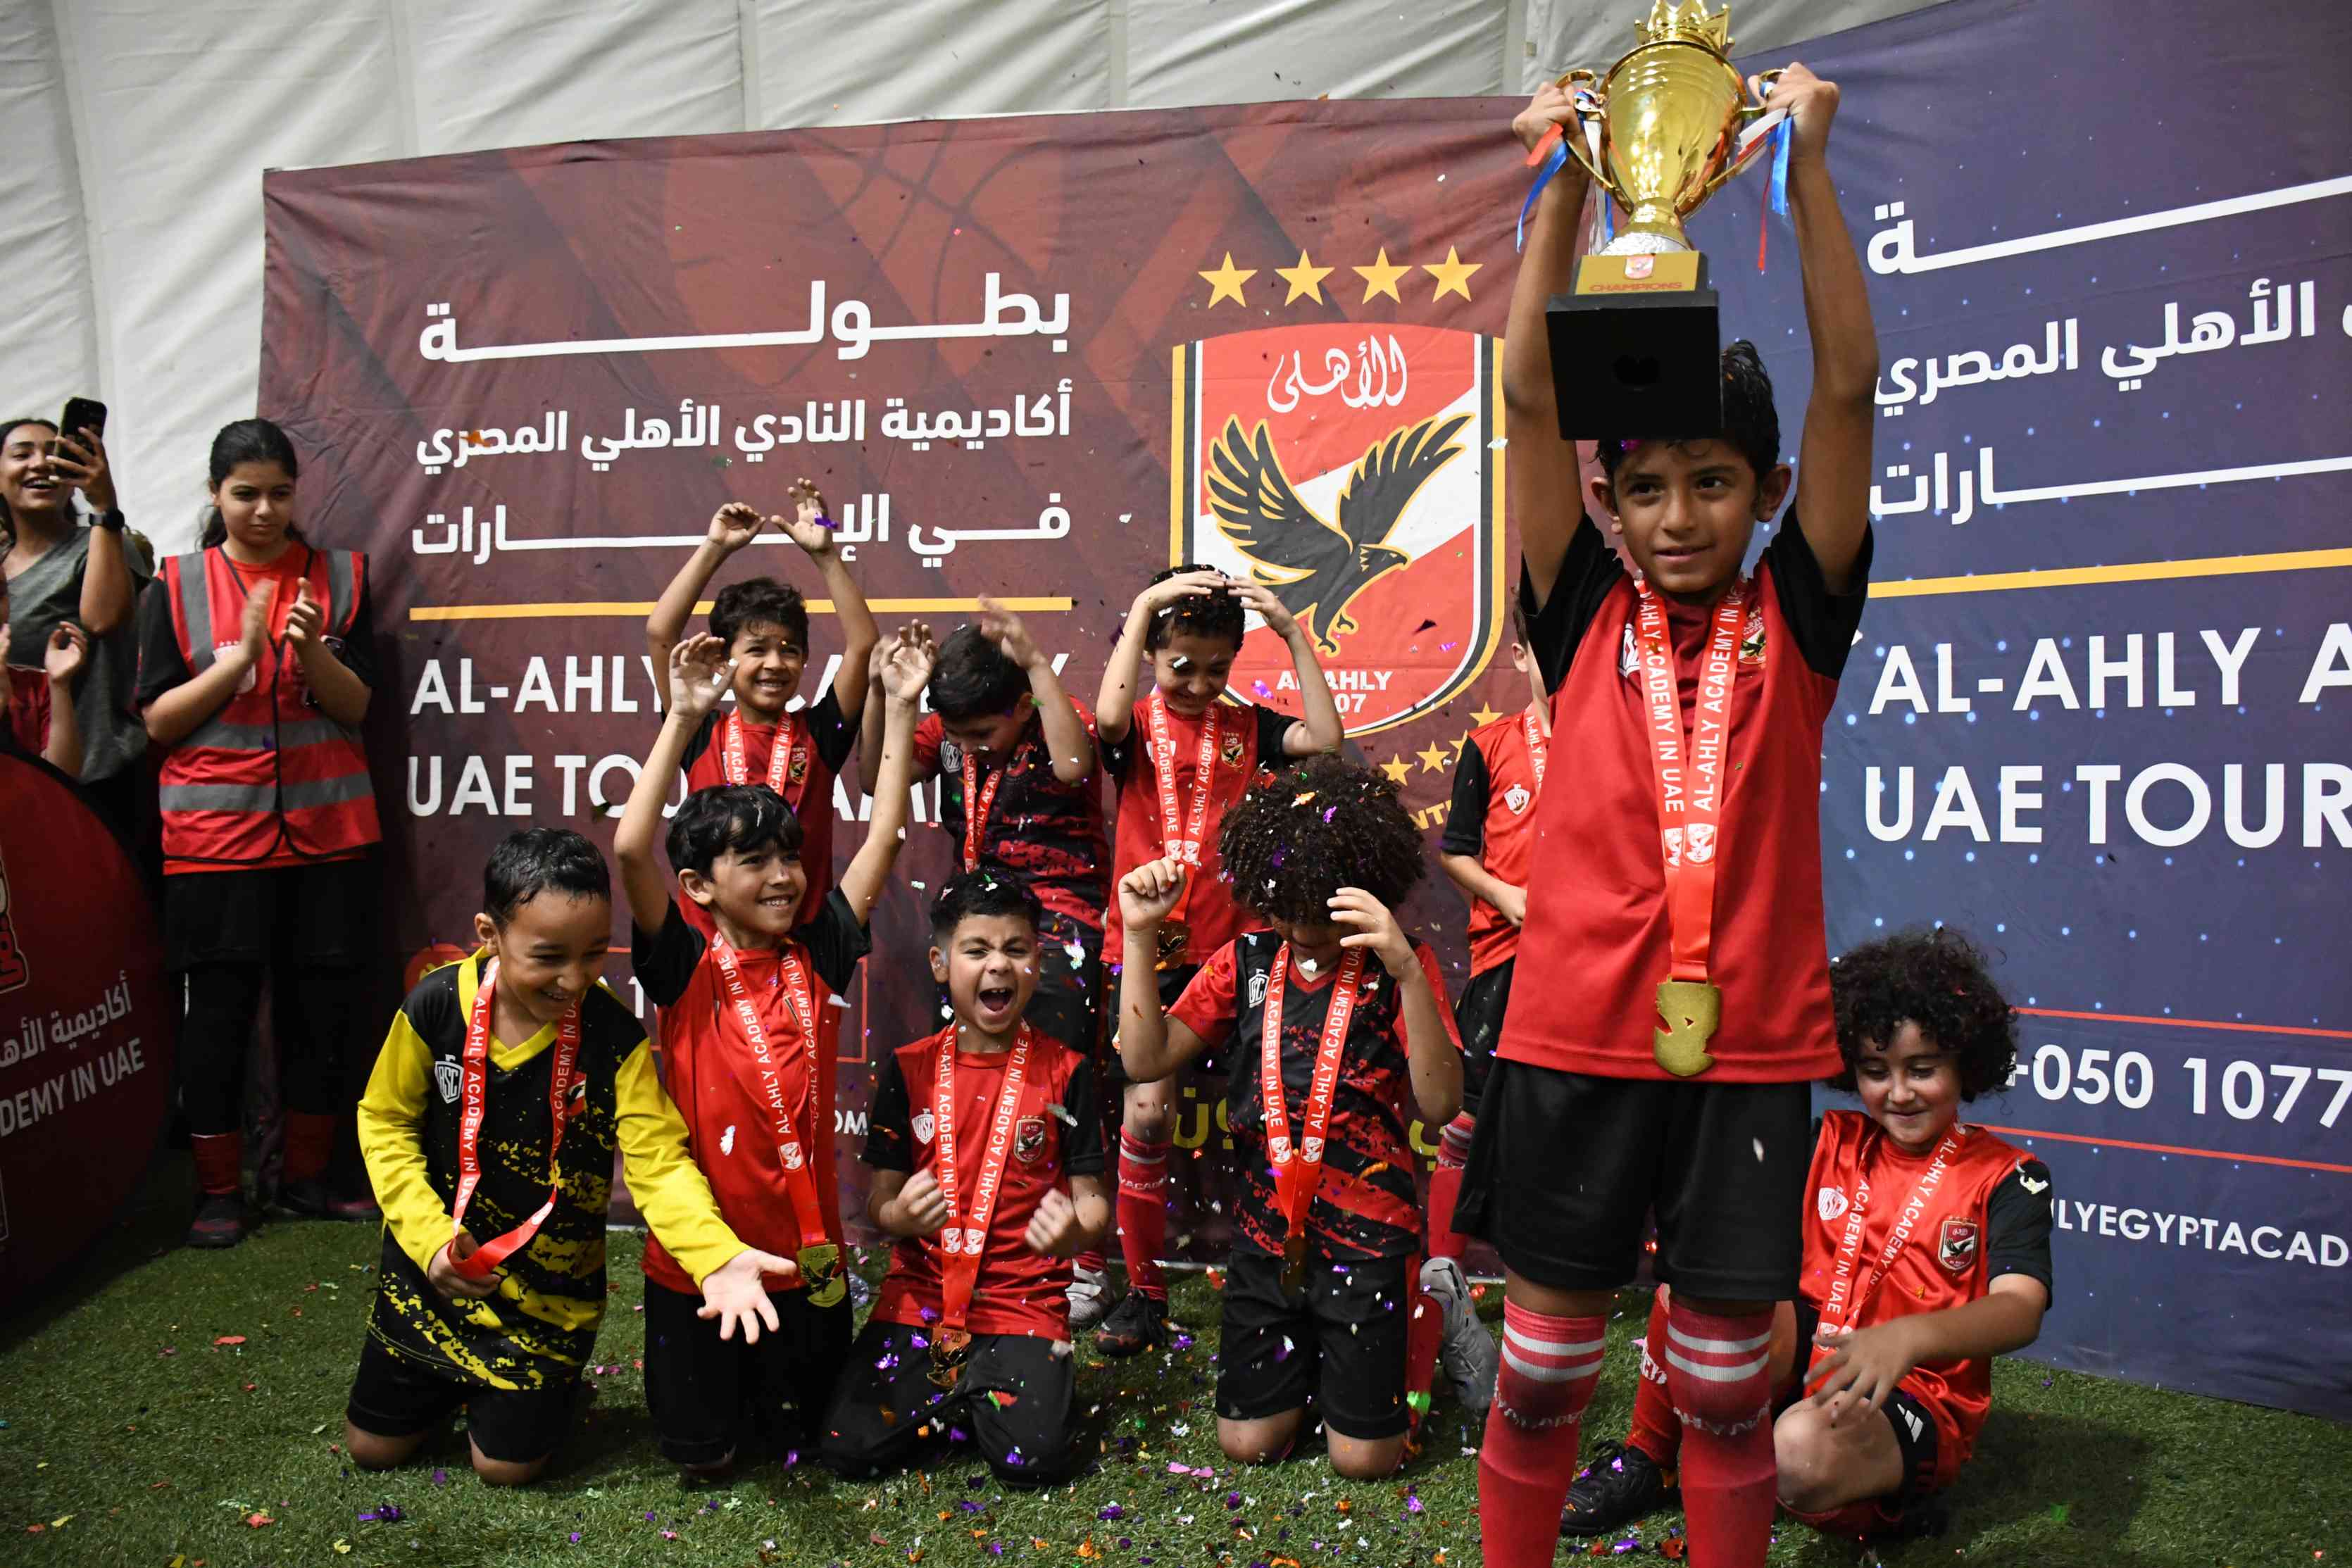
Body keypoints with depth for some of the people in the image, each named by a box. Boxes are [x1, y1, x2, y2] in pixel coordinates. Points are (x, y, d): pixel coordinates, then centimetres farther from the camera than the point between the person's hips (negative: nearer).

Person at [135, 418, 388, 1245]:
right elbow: (157, 720, -2)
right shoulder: (175, 586, 3)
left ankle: (311, 1175, 20)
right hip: (213, 828, -1)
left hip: (326, 826, 2)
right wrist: (241, 655, -14)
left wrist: (312, 651, -17)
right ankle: (219, 1189, 15)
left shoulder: (340, 575, 6)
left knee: (323, 1001, 6)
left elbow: (357, 706, 1)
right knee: (220, 1007, 2)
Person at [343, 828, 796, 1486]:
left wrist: (718, 1257, -42)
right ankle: (449, 1384, 45)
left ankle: (541, 1384, 39)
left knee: (506, 1464, 8)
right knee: (372, 1447, 15)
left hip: (549, 1287, -1)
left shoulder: (613, 1034, -21)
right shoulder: (436, 1005, -18)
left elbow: (658, 1160, -24)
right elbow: (385, 1123, -5)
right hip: (433, 1266, 2)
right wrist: (431, 1236, -18)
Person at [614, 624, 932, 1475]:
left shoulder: (816, 956, -3)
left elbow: (883, 838, -4)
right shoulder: (684, 968, -11)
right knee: (702, 1455, 10)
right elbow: (631, 849, -26)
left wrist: (901, 709, -6)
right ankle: (718, 1377, 41)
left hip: (806, 1255, 3)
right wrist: (685, 719, -28)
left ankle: (774, 1376, 46)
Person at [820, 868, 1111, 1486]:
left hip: (1025, 1298, -1)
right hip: (920, 1293, 2)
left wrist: (1075, 1232, -25)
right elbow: (879, 1200, 3)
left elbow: (1093, 1200, -1)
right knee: (849, 1449, -13)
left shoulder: (1067, 1073, -2)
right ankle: (952, 1393, 15)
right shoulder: (909, 1070, 2)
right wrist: (900, 1215, -22)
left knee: (1032, 1459, -20)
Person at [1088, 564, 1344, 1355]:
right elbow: (1109, 716, -23)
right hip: (1148, 950, -1)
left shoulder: (1245, 725, 7)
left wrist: (1293, 634, -12)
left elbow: (1325, 738, -9)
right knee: (1145, 1112, -3)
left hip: (1233, 948, 2)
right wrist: (1144, 604, -20)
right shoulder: (1138, 726, 1)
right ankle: (1144, 1289, 12)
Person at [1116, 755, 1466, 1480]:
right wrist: (1139, 936, -11)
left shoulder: (1396, 965, -9)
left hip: (1368, 1233, -3)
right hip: (1266, 1231, 4)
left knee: (1363, 1455, 0)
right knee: (1247, 1441, 7)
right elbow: (1145, 1060, -1)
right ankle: (1310, 1355, 37)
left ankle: (1417, 1314, 27)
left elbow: (1438, 1106, -21)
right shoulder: (1247, 962, 2)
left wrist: (1407, 970, -35)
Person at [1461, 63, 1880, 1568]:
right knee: (1542, 1367, 12)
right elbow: (1530, 396, -3)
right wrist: (1563, 185, -9)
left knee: (1727, 1377, 13)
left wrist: (1808, 170, -8)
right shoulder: (1588, 621, 3)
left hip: (1749, 1044, 0)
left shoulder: (1794, 621, 4)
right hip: (1578, 1037, 0)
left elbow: (1848, 388, -4)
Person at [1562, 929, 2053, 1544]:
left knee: (1804, 1448, -39)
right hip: (1806, 1356, 5)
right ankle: (1647, 1459, -6)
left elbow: (2020, 1310, -22)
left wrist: (1908, 1337, -41)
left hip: (1915, 1398, -4)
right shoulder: (1829, 1143, 8)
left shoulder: (2006, 1179, -5)